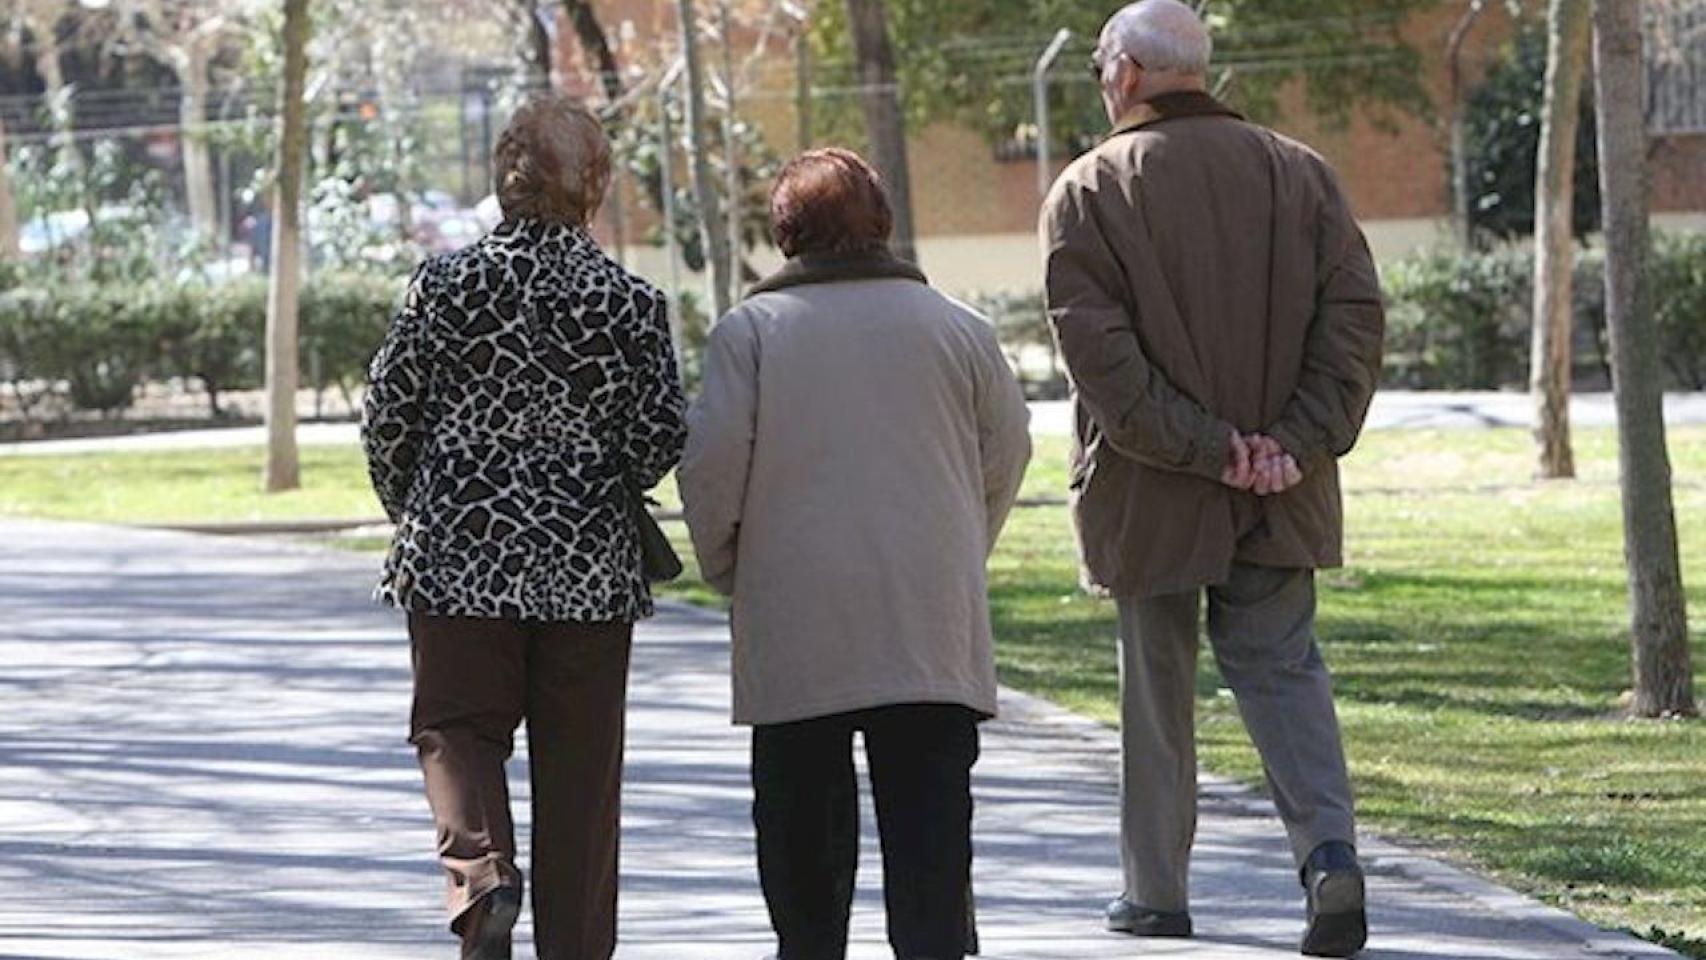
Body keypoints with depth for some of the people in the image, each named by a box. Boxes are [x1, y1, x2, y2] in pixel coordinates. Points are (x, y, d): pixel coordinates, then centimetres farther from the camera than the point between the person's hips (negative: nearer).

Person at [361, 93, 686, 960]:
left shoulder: (446, 283, -5)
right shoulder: (630, 302, -5)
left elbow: (388, 416, -2)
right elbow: (661, 441, -6)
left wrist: (409, 512, 16)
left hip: (460, 554, -1)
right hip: (590, 563, 1)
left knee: (457, 727, 10)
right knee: (579, 761, 9)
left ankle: (479, 872, -17)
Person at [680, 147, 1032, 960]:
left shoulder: (749, 330, -1)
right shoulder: (956, 327, 6)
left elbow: (713, 460, -6)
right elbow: (1009, 449, 10)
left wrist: (725, 567, 9)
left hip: (797, 623, -1)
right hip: (933, 622, 1)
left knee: (803, 812, 8)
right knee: (929, 814, -1)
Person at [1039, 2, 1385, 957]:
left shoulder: (1090, 190, -6)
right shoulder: (1299, 172, 5)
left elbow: (1098, 346, -15)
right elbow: (1357, 314, -2)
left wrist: (1197, 446, -14)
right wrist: (1298, 441, -7)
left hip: (1149, 494, -2)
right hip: (1283, 501, 3)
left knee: (1157, 683, 10)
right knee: (1282, 665, 10)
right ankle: (1330, 848, -12)